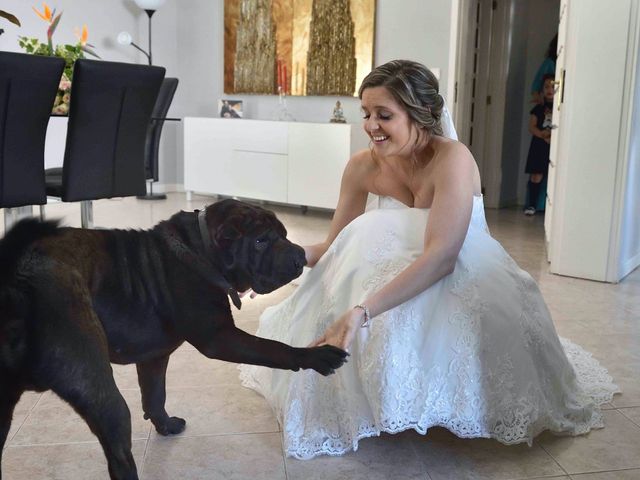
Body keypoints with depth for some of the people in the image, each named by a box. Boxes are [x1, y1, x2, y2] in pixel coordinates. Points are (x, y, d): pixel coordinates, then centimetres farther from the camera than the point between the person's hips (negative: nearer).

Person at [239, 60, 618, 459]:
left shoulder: (452, 159, -24)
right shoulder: (363, 167, -8)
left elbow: (441, 257, -35)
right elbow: (336, 247, -4)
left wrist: (362, 311, -46)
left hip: (463, 281, -4)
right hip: (399, 281, 5)